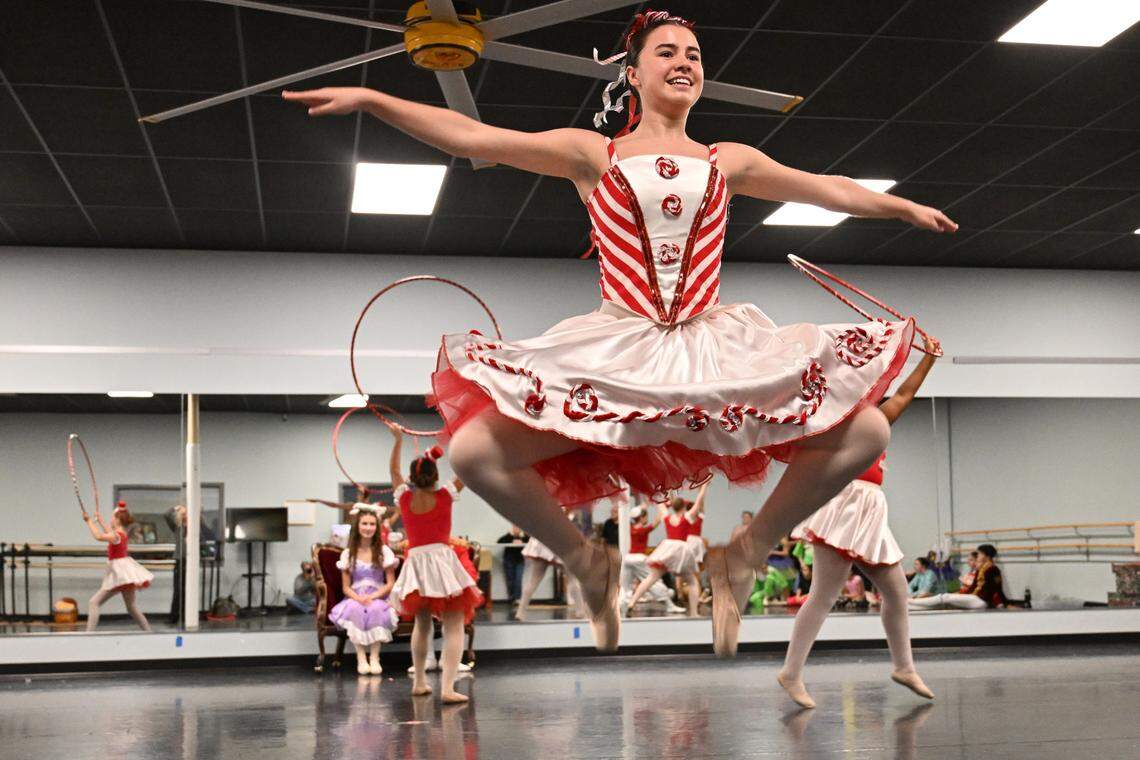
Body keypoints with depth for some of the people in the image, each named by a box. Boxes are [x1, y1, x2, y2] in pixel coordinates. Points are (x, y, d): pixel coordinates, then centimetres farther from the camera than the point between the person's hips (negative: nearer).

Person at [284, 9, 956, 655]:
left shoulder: (730, 160, 17)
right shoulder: (592, 154, 9)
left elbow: (830, 189, 28)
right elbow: (471, 136, 2)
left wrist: (907, 207, 35)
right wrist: (370, 99, -5)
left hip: (714, 351, 2)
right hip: (615, 354, -2)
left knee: (867, 433, -11)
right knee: (474, 451, -20)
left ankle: (743, 556, 10)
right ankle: (589, 563, 9)